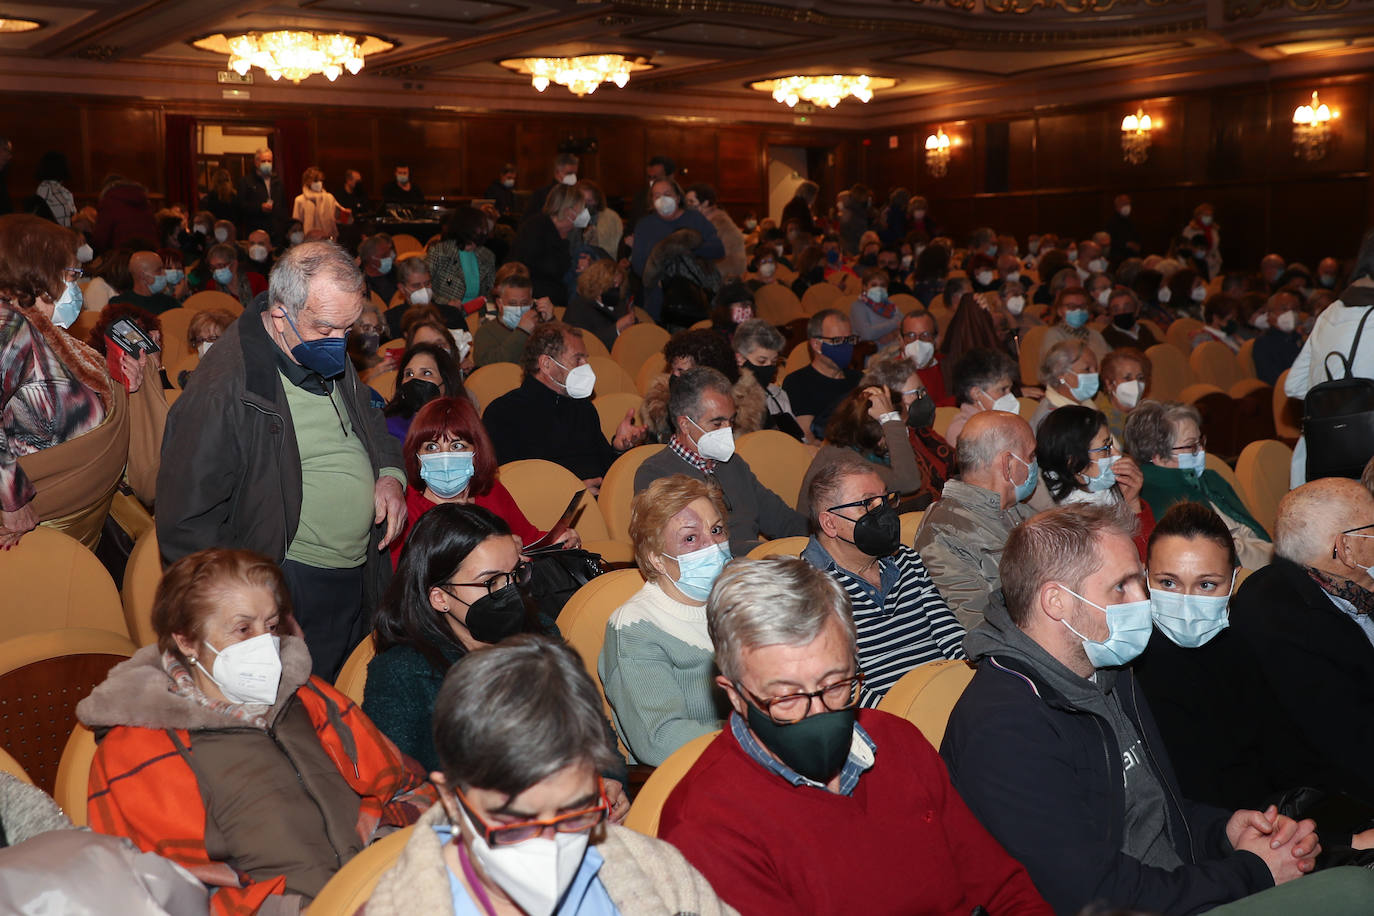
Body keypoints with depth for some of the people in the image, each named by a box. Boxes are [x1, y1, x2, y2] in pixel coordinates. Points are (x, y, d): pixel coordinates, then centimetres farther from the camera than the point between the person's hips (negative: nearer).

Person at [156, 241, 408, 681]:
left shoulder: (332, 360, 5)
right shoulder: (224, 390, -21)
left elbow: (371, 424, 25)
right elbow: (188, 521, -17)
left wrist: (390, 473, 3)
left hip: (363, 578, 7)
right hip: (290, 591, -7)